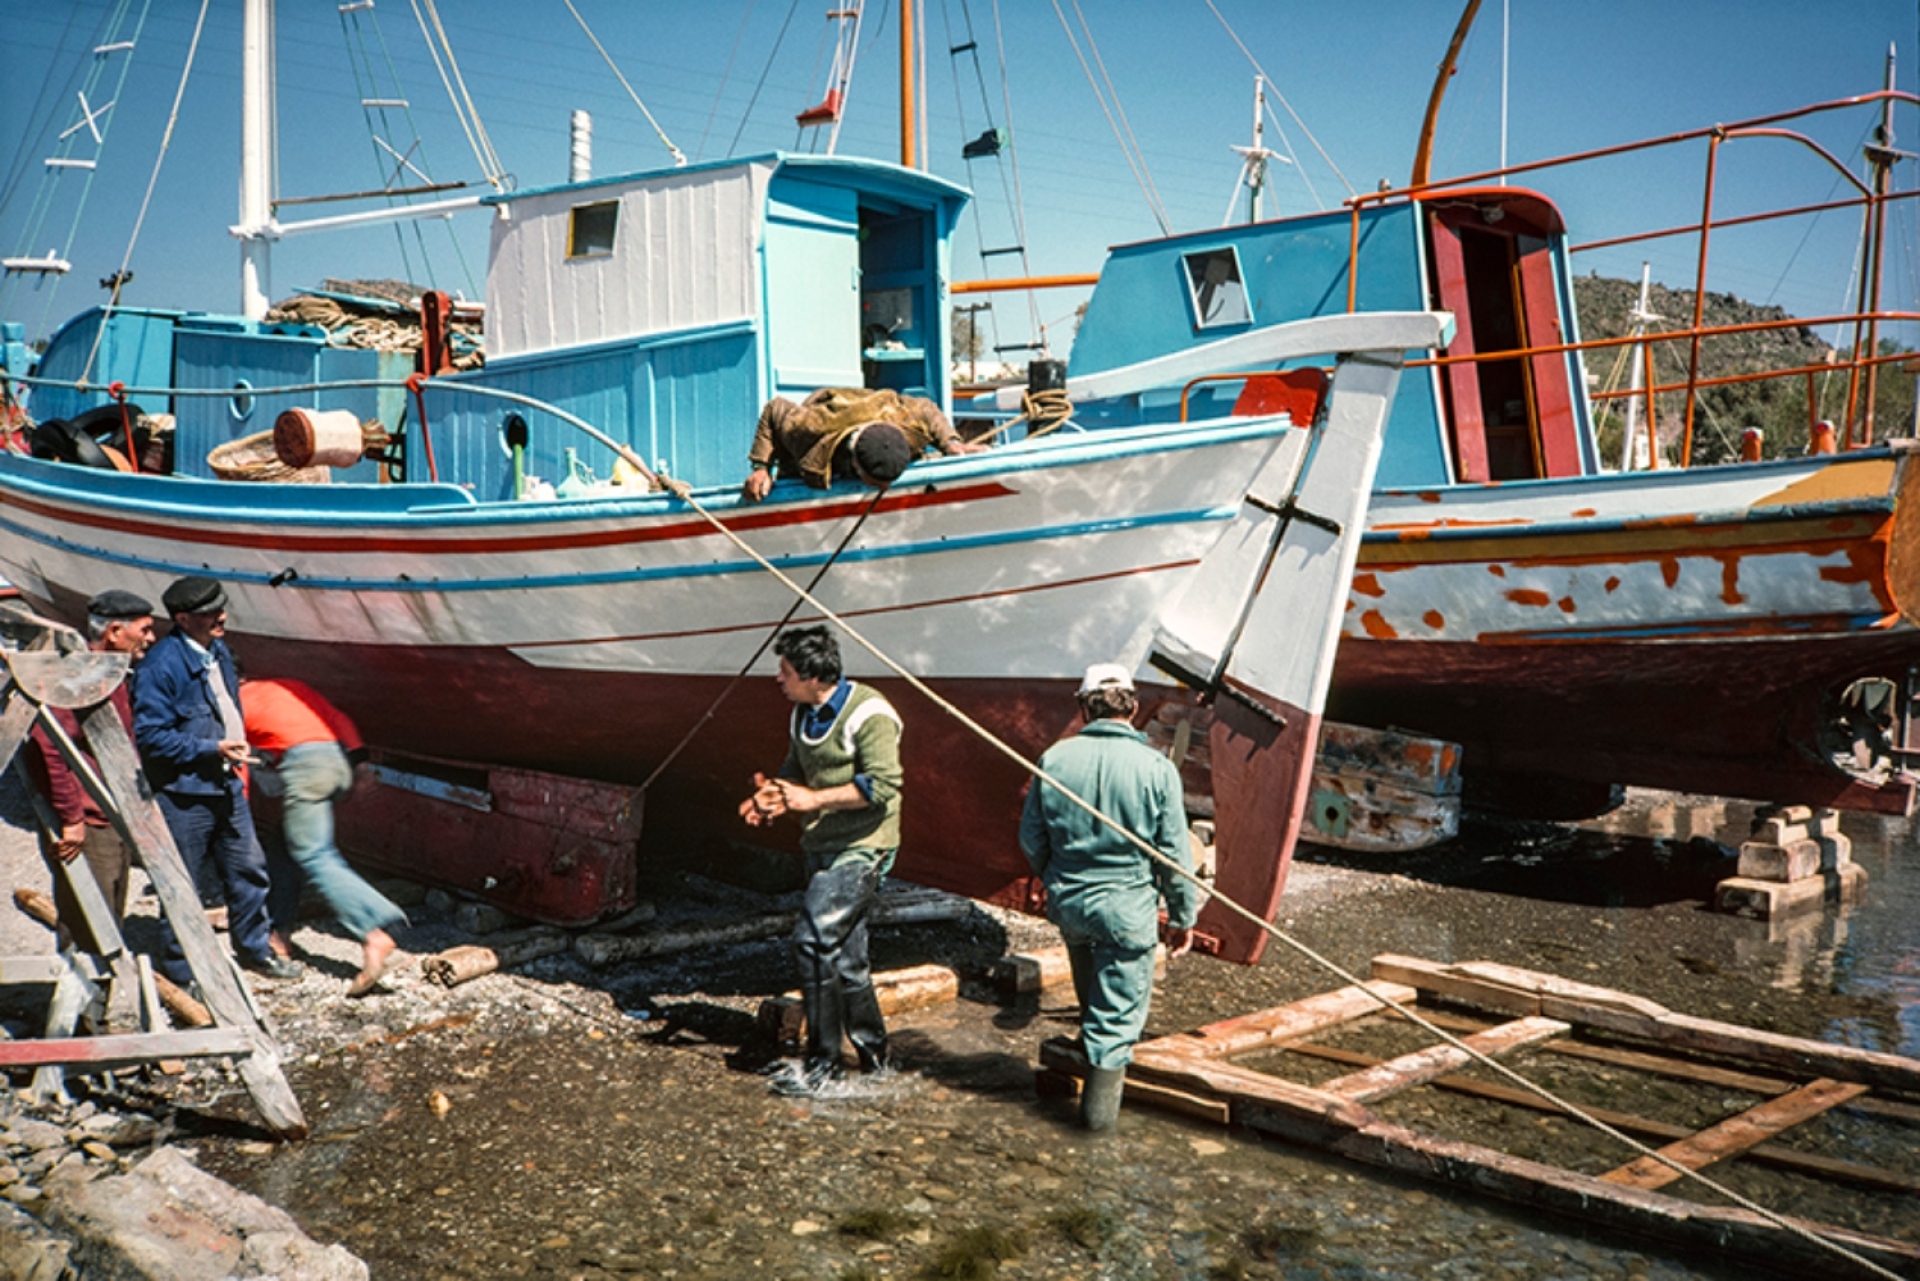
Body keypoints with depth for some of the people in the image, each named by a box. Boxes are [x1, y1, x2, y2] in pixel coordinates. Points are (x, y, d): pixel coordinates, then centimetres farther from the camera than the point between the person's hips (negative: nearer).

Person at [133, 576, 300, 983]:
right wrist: (211, 749, -21)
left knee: (248, 867, 16)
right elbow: (149, 735, -21)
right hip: (183, 794, -8)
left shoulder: (218, 651, 8)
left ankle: (254, 948, 34)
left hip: (226, 785, 8)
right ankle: (180, 968, 21)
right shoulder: (161, 665, -20)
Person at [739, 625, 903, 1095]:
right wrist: (776, 796, 1)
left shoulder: (868, 713, -16)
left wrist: (814, 800, -22)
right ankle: (873, 1056, 24)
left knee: (814, 939, -15)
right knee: (843, 955, 12)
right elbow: (796, 770, 23)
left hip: (861, 848, -9)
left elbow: (882, 785, -22)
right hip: (822, 847, 9)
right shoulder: (803, 715, 11)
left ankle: (823, 1062, -5)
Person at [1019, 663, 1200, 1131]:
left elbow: (1032, 837, 5)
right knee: (1120, 1007, 8)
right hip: (1128, 907, -3)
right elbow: (1175, 853, -7)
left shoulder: (1054, 758, -3)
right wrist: (1183, 917, 5)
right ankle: (1100, 1103, 10)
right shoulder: (1156, 767, -11)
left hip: (1068, 903, 3)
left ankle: (1094, 1050, 46)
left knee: (1093, 998, 28)